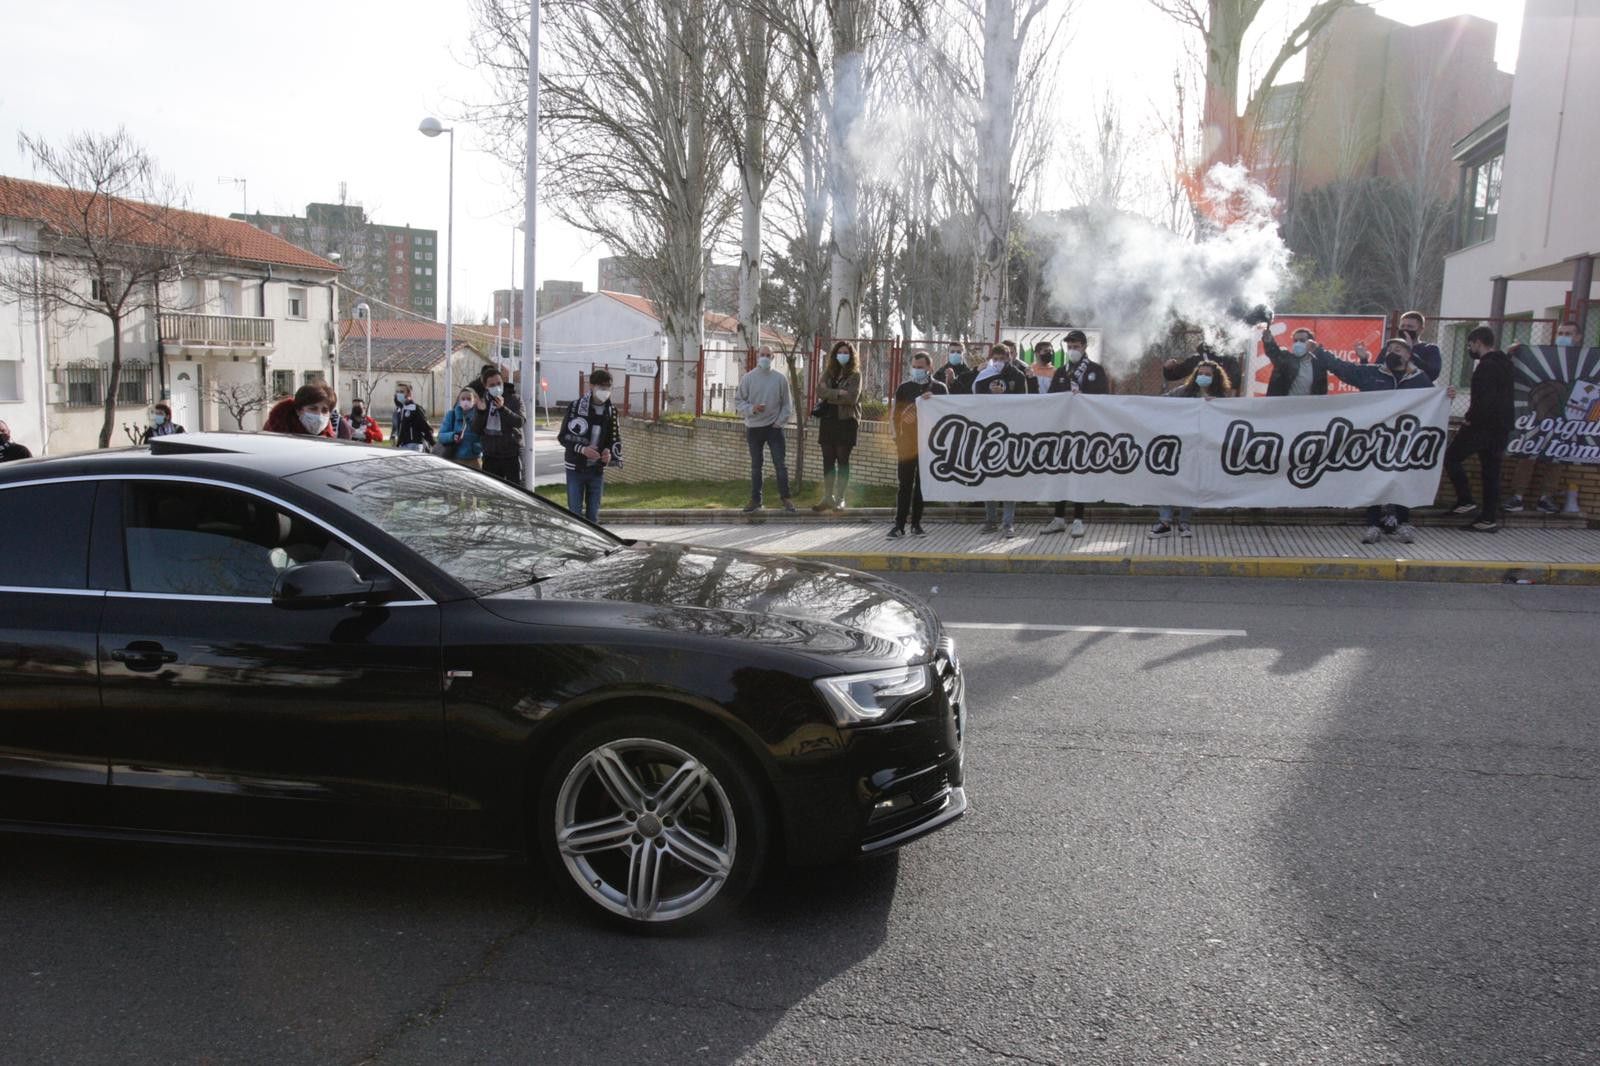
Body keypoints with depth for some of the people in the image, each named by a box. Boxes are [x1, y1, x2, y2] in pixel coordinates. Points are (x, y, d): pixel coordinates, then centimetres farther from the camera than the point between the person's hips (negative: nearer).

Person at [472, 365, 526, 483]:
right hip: (490, 455, 4)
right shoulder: (481, 402, 9)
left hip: (511, 454, -4)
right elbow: (475, 429, 3)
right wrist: (480, 412, -14)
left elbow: (520, 421, -16)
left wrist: (503, 408, -27)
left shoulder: (515, 399, -1)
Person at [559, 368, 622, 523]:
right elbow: (563, 436, -8)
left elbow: (615, 438, 11)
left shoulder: (611, 410, 4)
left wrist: (610, 453, -11)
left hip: (597, 470, 4)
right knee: (575, 512, -2)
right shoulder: (577, 406, -9)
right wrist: (582, 449, -23)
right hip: (576, 468, -4)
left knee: (593, 514, 8)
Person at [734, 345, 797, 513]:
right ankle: (755, 499, 17)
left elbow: (787, 404, 4)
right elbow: (738, 401, 2)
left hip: (774, 427, -1)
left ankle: (785, 497, 10)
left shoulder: (780, 378, 0)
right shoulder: (748, 378, 0)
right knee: (755, 466, 9)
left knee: (781, 464, -1)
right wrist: (752, 409, -15)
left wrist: (780, 421, -6)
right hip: (753, 428, 1)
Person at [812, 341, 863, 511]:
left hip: (846, 421, -4)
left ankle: (840, 499, 4)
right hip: (828, 421, 4)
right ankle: (828, 497, 12)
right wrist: (839, 393, -14)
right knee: (828, 460, 6)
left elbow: (851, 398, -13)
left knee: (843, 461, -1)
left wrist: (830, 396, -7)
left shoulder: (855, 375, 1)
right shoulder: (828, 373, 13)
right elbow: (820, 392, -3)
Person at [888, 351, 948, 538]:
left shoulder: (939, 388, 5)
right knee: (905, 484, -2)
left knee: (923, 484, 5)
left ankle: (917, 524, 12)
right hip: (906, 444, 0)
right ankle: (899, 524, -2)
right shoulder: (904, 388, 8)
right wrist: (898, 436, -4)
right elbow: (894, 414, 9)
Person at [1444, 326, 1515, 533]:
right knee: (1491, 471, 10)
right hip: (1502, 427, 9)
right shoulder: (1504, 363, 17)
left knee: (1452, 456, 2)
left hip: (1483, 424, -9)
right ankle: (1490, 518, 12)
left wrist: (1470, 419, -13)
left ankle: (1465, 500, -4)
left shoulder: (1487, 366, -15)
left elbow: (1484, 399, -25)